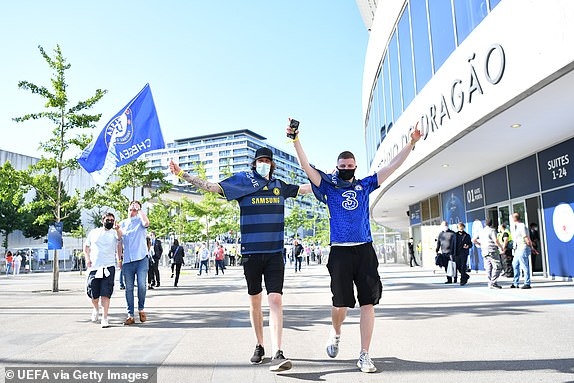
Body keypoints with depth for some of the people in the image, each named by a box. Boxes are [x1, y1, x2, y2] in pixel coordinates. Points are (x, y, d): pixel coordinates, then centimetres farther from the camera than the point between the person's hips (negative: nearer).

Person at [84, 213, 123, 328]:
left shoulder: (114, 233, 7)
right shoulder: (93, 232, 14)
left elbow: (120, 237, -16)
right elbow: (86, 246, 21)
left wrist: (117, 229, -39)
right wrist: (87, 258, 4)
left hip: (108, 267, -2)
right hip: (93, 267, 2)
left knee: (105, 294, -7)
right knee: (93, 294, 5)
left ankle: (105, 318, 1)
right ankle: (96, 309, 35)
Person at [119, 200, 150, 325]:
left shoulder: (140, 220, 6)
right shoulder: (123, 223, 18)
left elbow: (146, 222, -18)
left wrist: (139, 209, -9)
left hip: (141, 259, -3)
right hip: (127, 260, 3)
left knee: (142, 285, -10)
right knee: (129, 288, 3)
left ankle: (141, 309, 11)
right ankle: (130, 315, 8)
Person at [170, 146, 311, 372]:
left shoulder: (279, 186, 12)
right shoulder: (243, 180, 3)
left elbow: (304, 188, 26)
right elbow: (212, 187, -2)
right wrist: (182, 174, -8)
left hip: (275, 253, 1)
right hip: (251, 252, -1)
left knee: (275, 300, -10)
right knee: (255, 301, 10)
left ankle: (277, 354, -13)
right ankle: (259, 347, 26)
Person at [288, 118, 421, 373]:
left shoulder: (364, 185, 13)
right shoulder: (329, 187, 7)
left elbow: (392, 166, 14)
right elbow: (307, 167, -2)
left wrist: (411, 143, 10)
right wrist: (295, 139, -12)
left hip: (365, 250, 2)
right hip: (340, 251, -2)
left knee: (368, 302, -2)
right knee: (340, 303, 2)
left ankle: (364, 356, 8)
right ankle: (336, 334, 35)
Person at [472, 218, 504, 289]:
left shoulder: (481, 231, 14)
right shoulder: (492, 230, -6)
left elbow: (473, 240, 15)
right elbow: (496, 241, -16)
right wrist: (501, 247, -2)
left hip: (484, 252, 7)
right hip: (492, 251, -7)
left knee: (488, 268, 9)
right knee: (497, 267, -4)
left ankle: (490, 283, 8)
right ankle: (493, 282, -11)